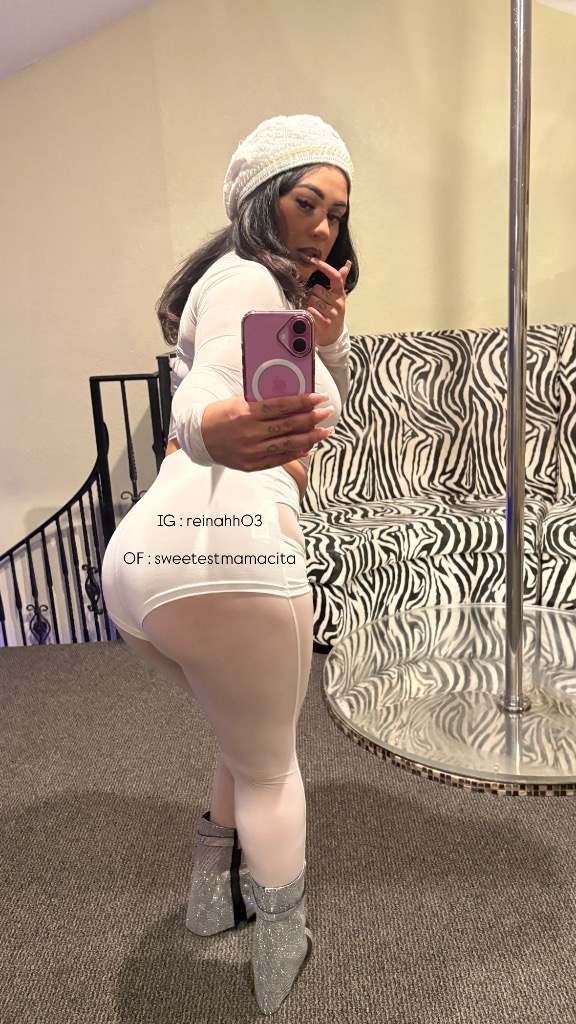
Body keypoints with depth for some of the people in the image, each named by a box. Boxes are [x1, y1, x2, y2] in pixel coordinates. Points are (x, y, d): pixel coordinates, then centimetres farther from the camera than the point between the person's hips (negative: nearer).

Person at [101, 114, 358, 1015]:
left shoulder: (276, 289, 29)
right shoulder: (245, 278, 0)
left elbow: (326, 408, 27)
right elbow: (207, 383, -21)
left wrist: (329, 338, 8)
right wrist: (216, 428, -44)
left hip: (142, 555, 9)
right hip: (227, 546, -9)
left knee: (252, 736, 30)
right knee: (271, 767, 14)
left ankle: (214, 897, 44)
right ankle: (281, 960, 31)